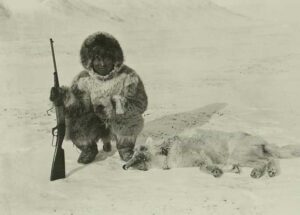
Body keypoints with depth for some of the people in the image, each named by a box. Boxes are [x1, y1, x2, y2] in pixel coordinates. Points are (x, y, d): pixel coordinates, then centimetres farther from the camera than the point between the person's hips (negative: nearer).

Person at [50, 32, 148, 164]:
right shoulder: (84, 79, -7)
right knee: (74, 124, -26)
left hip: (119, 121, -2)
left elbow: (140, 103, -21)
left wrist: (113, 106, -35)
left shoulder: (127, 76, -14)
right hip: (95, 123, 2)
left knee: (129, 119, -34)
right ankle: (89, 148, 10)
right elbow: (78, 105, -14)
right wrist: (64, 96, -36)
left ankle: (125, 148, 1)